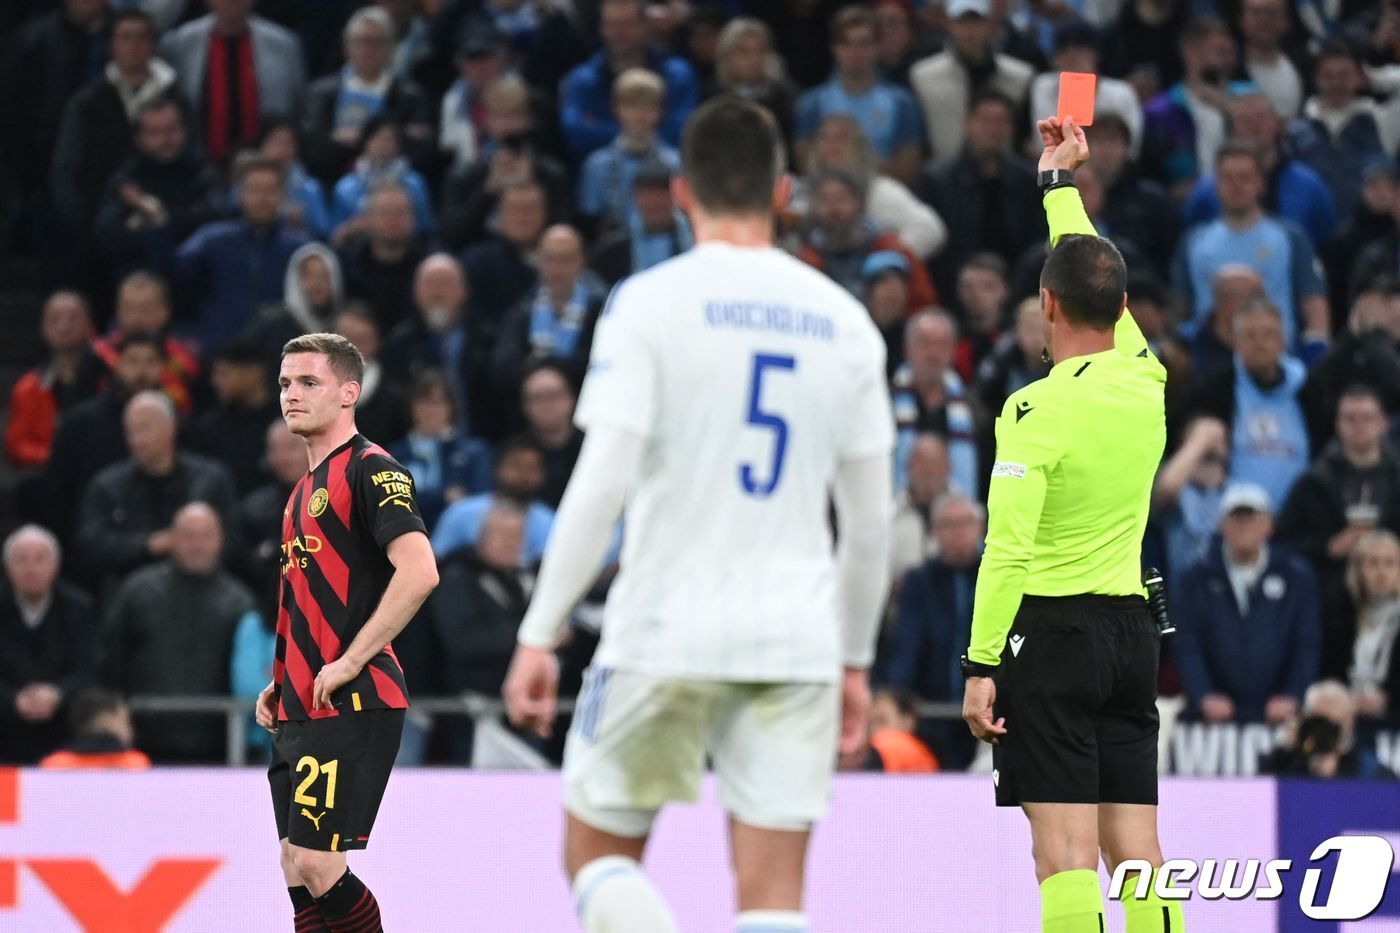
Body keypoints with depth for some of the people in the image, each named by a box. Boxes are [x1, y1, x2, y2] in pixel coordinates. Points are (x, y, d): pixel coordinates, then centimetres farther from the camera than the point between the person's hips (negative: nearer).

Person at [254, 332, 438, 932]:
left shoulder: (371, 470, -10)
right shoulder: (305, 489, 19)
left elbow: (418, 572, -23)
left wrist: (349, 664, -21)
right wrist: (280, 685, 17)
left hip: (350, 706, -10)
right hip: (299, 713, 10)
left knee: (316, 864, -14)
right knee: (298, 874, 6)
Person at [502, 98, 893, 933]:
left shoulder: (652, 301, -5)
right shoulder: (843, 320, 8)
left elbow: (602, 483, -13)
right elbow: (871, 518, 10)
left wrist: (539, 632, -8)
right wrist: (856, 660, 20)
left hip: (666, 629, -3)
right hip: (797, 638, 3)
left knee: (599, 857, 12)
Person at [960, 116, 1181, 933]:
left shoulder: (1037, 411, -13)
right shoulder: (1147, 381, 5)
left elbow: (1007, 551, -17)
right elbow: (1103, 293, 24)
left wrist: (982, 666, -13)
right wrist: (1061, 180, 36)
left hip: (1052, 629, -6)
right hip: (1132, 629, 6)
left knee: (1066, 850, -10)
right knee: (1136, 846, 6)